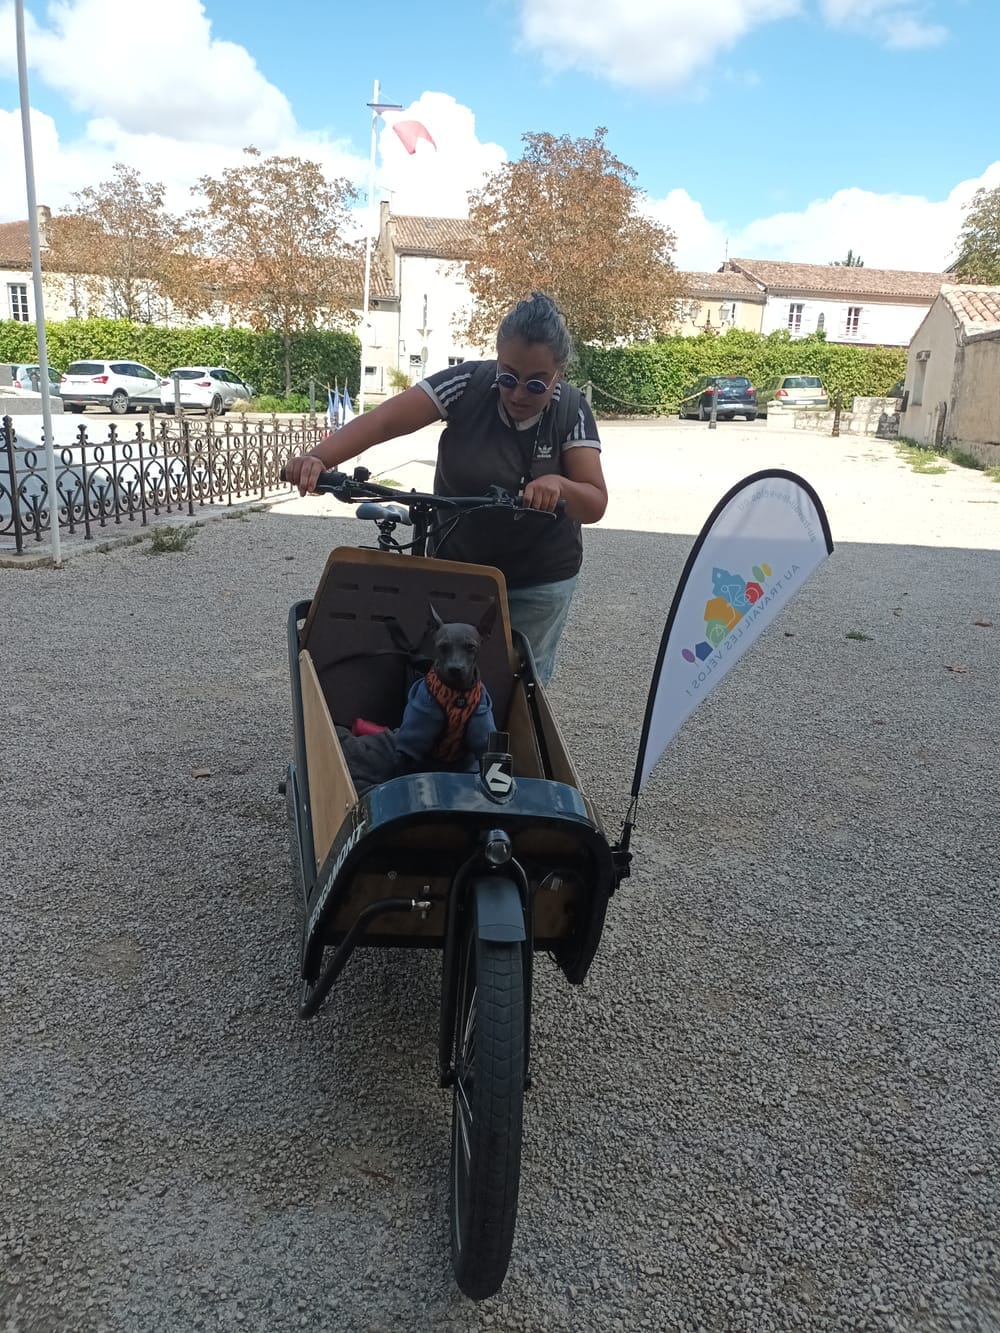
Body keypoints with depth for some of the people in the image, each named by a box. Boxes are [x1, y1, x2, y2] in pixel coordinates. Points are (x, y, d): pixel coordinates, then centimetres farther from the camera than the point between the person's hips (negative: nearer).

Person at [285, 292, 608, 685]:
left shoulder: (571, 411, -14)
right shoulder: (468, 384, -17)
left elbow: (595, 505, -18)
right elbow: (382, 420, -25)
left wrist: (559, 485, -41)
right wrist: (318, 457, -42)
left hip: (539, 581, 0)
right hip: (454, 565, 1)